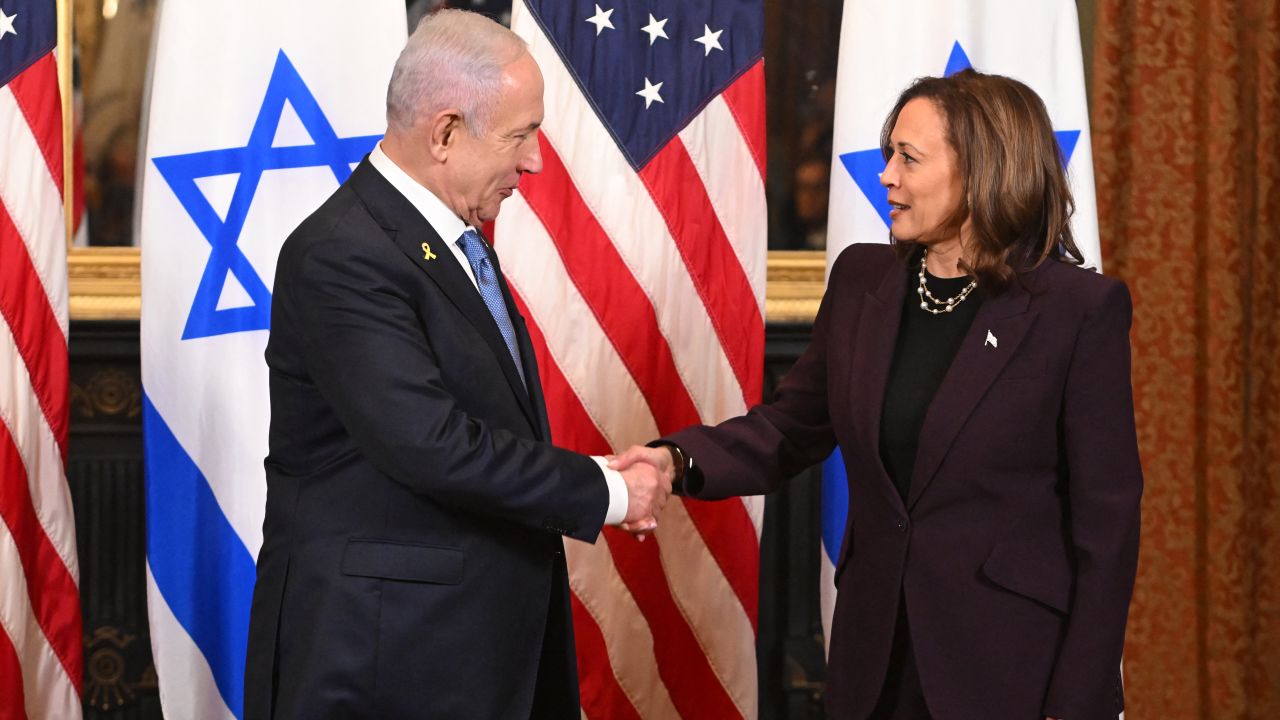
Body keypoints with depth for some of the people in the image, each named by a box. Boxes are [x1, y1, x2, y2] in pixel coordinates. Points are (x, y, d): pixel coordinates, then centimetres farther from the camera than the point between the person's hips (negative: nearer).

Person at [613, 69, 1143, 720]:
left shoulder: (1081, 308, -11)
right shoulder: (862, 280, 5)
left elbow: (1105, 517, -10)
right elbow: (791, 428, 12)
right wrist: (679, 460, -8)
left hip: (1012, 666, -5)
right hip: (875, 657, 5)